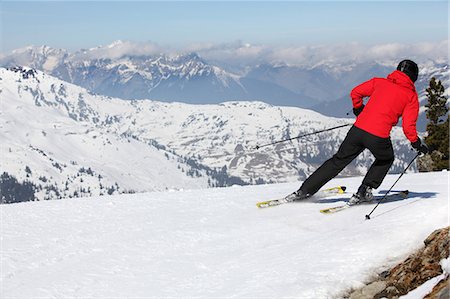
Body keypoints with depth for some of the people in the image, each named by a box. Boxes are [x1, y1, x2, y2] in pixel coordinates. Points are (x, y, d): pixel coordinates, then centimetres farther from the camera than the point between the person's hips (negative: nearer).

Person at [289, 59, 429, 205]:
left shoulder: (380, 82, 15)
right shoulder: (411, 95, 6)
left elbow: (355, 92, 17)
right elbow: (408, 126, -1)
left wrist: (359, 110, 34)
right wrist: (417, 144, 15)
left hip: (358, 129, 3)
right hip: (378, 137, -3)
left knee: (339, 160, 19)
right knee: (386, 160, 29)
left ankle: (305, 190, 17)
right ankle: (363, 192, 16)